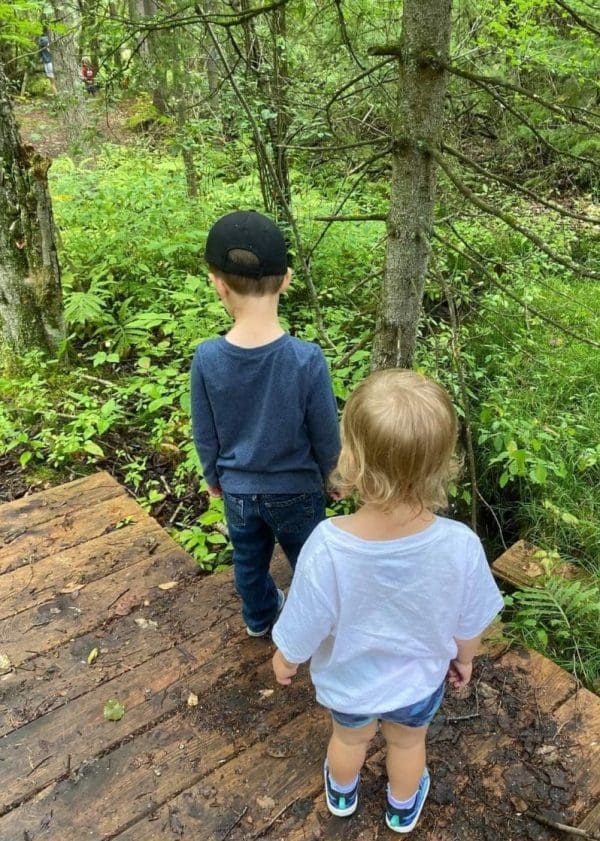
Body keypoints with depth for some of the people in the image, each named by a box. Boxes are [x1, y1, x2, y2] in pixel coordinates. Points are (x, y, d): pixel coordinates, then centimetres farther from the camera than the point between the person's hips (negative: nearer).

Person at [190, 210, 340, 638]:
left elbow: (205, 436, -8)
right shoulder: (307, 358, -29)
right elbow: (326, 435, -15)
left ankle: (260, 616, 53)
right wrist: (326, 474, 6)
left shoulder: (207, 358, -22)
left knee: (249, 559, 27)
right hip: (295, 489, -2)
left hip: (237, 490, 3)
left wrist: (215, 478, 11)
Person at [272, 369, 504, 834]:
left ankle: (342, 794, 65)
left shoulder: (328, 545, -40)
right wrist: (464, 659, 9)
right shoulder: (461, 545, -34)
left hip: (347, 681, 0)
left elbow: (303, 628, -23)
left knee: (350, 738, 33)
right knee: (408, 742, 33)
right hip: (419, 681, 1)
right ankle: (403, 809, 64)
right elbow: (469, 623, -14)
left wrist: (285, 660, 0)